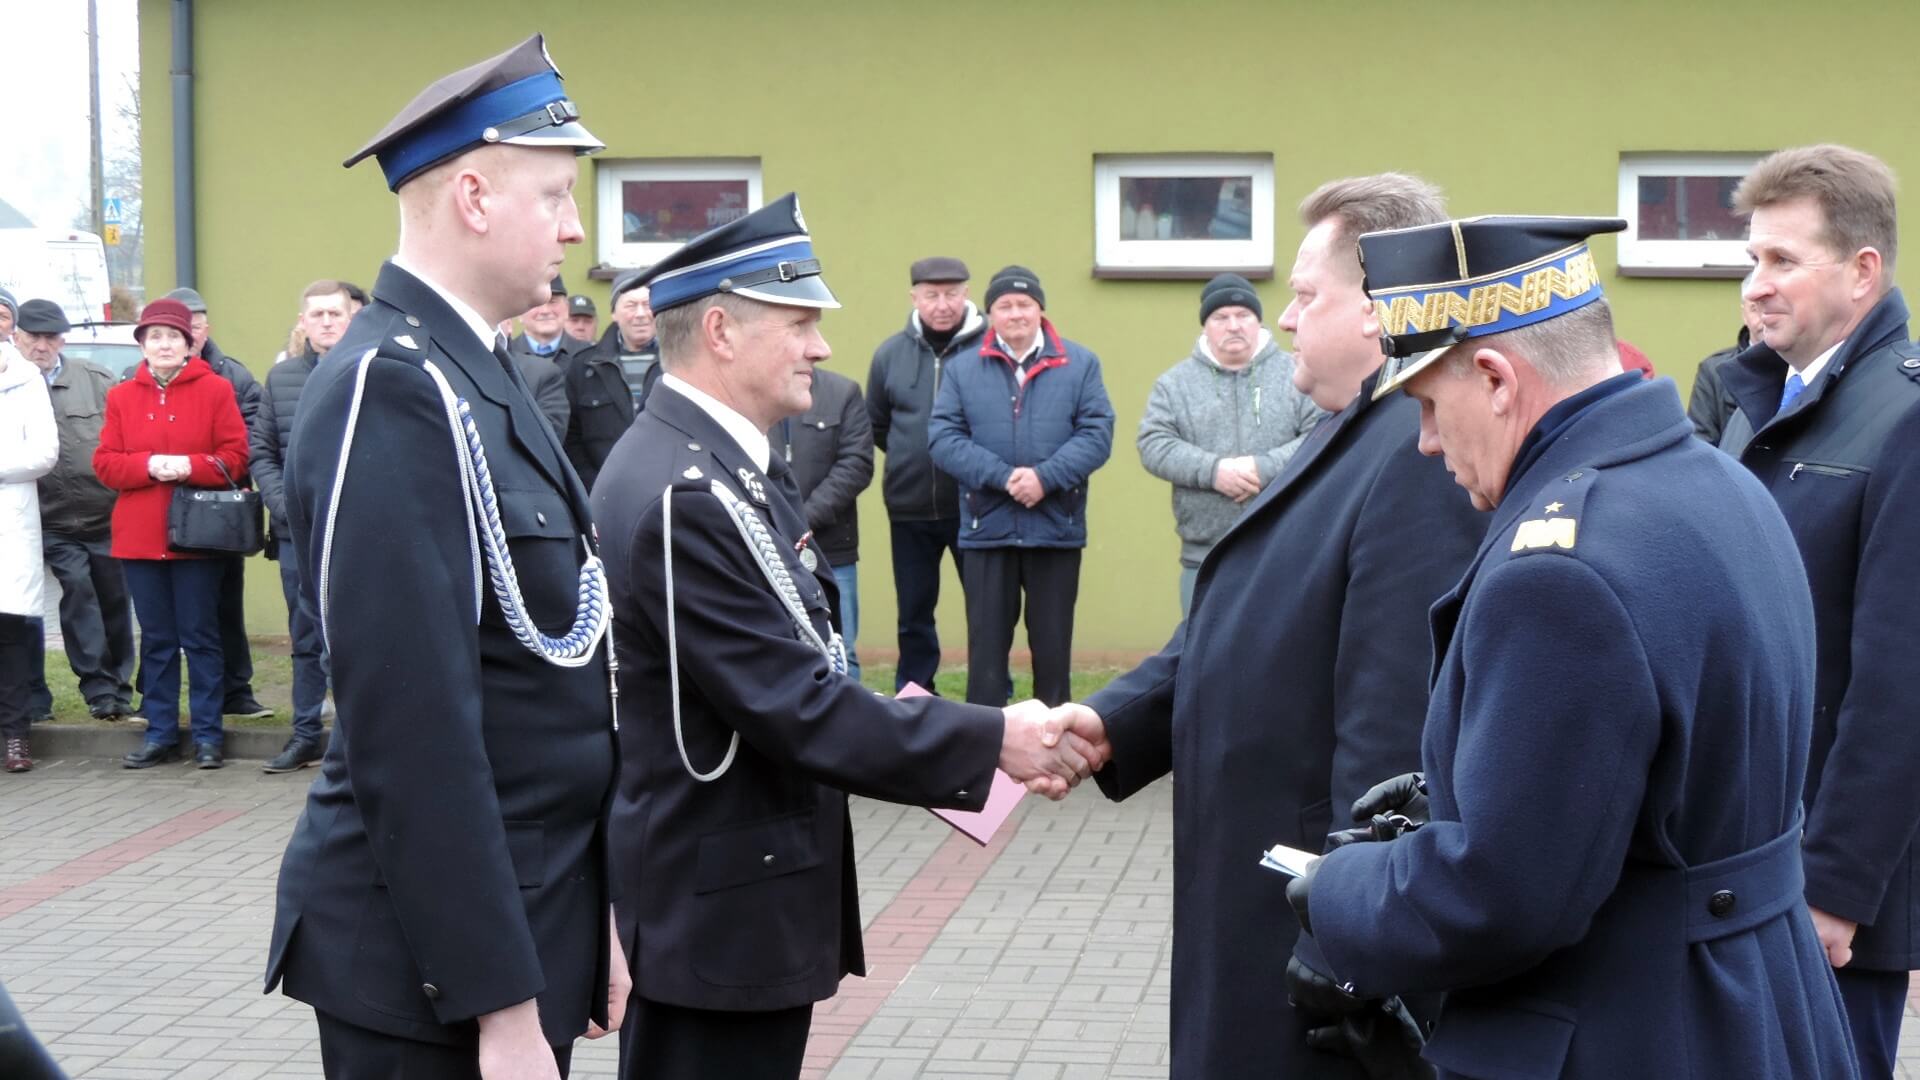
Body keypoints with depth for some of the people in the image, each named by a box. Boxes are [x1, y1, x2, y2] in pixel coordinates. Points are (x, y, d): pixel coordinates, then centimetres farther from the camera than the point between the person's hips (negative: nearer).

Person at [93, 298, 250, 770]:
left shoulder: (215, 390, -1)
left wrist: (189, 466, -19)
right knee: (156, 639, 9)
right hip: (139, 536, 3)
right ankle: (161, 734, 17)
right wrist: (149, 466, -13)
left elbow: (235, 458, -5)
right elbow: (104, 463, 4)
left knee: (200, 636, 1)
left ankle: (208, 735, 8)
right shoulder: (121, 397, 8)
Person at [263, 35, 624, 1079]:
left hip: (530, 911, 9)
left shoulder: (473, 372, 10)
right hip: (436, 955, -9)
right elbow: (412, 726, -23)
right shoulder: (391, 389, -19)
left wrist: (593, 916, 14)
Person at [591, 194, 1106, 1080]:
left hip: (729, 885, 10)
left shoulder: (717, 462, 8)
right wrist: (991, 740, -17)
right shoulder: (686, 497, -24)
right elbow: (800, 710, -24)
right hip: (722, 905, -10)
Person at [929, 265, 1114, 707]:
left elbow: (1097, 433, -3)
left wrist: (1045, 477, -17)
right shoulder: (963, 368, 5)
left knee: (1052, 644, 8)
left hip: (1057, 529, 0)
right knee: (986, 645, 4)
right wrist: (1001, 476, -17)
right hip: (987, 529, 0)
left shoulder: (1079, 364, 5)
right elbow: (942, 437, -4)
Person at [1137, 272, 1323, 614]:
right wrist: (1212, 470, -16)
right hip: (1205, 559, 1)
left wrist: (1265, 468, -18)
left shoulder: (1297, 375, 3)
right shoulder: (1175, 383, 8)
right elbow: (1154, 445, -1)